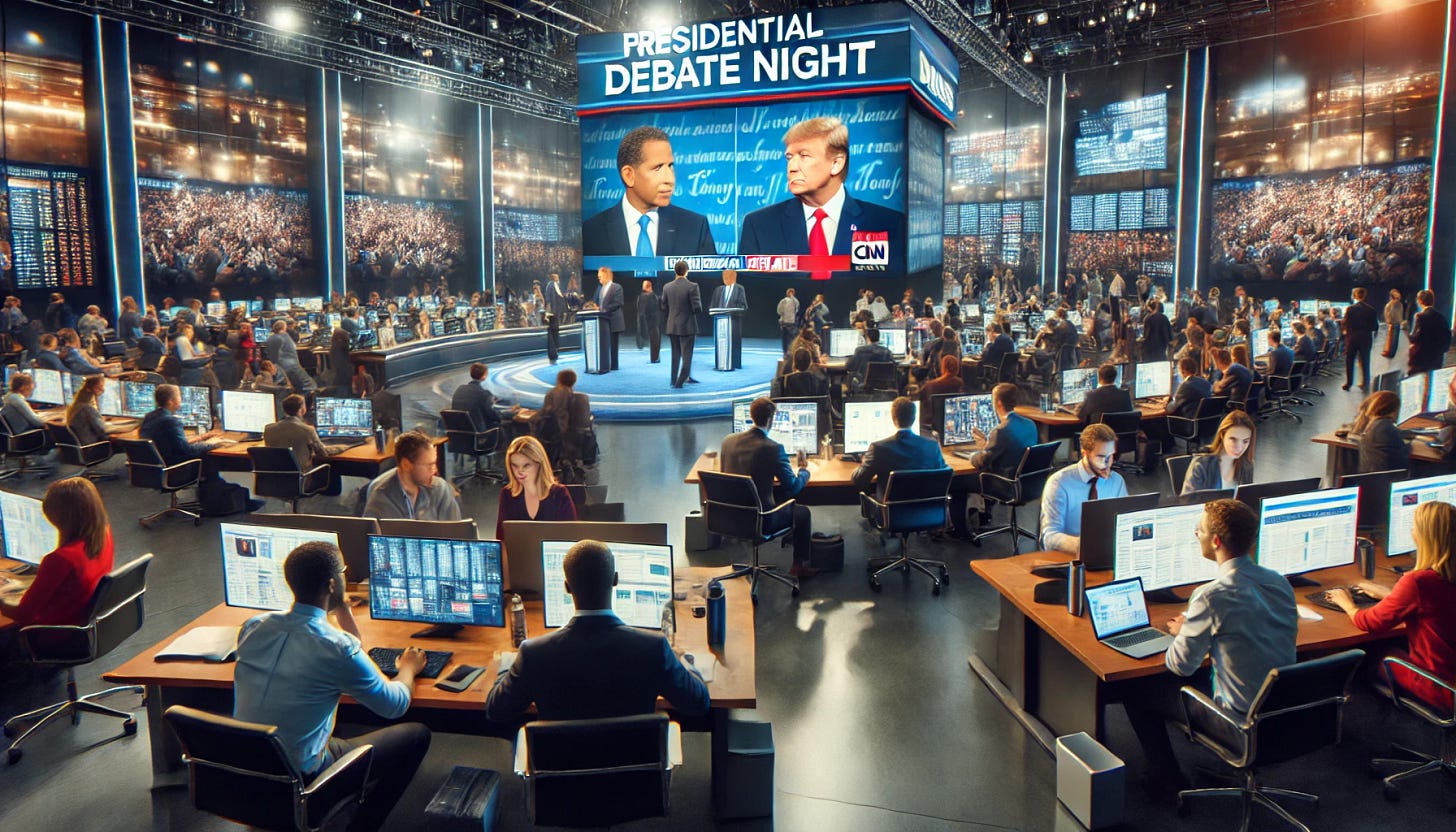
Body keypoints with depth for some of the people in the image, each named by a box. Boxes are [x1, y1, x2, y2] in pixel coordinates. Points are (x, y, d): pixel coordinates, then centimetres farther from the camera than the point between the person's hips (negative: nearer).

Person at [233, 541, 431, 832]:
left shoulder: (252, 627, -5)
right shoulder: (337, 648, -24)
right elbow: (396, 705, -7)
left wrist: (341, 606, 12)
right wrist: (408, 668, 12)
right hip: (300, 777, -7)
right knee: (417, 735, 5)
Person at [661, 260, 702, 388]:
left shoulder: (667, 287, 1)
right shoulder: (692, 286, -13)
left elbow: (664, 309, 6)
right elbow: (697, 308, -15)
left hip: (672, 327, 5)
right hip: (688, 326, -5)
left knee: (675, 354, 15)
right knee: (686, 355, 2)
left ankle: (674, 380, 23)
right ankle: (680, 381, -1)